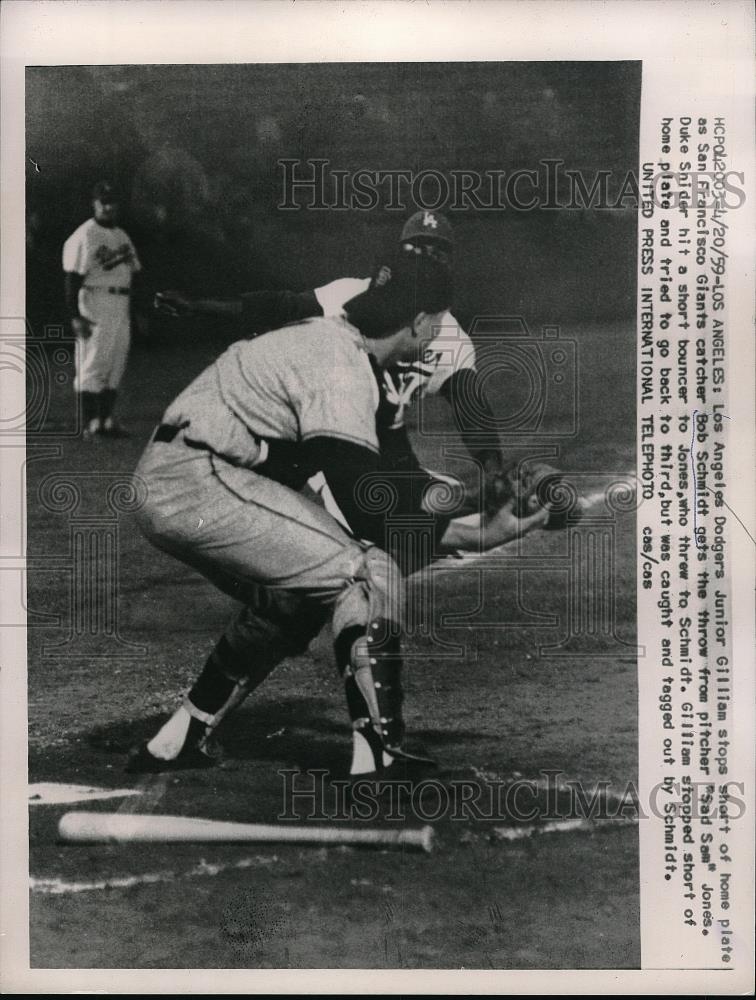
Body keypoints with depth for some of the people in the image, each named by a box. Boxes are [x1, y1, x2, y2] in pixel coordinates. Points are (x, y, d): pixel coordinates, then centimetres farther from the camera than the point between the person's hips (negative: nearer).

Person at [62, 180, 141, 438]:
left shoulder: (123, 236, 17)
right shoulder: (84, 236, -8)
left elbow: (134, 273, 21)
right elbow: (72, 279, -13)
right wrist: (75, 317, -20)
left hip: (122, 310, 8)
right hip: (94, 308, -8)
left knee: (116, 367, 9)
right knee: (92, 366, -6)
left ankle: (106, 419, 16)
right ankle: (90, 423, -3)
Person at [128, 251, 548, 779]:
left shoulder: (330, 336, 15)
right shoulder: (342, 372, -16)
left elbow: (368, 472, 22)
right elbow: (370, 513, -20)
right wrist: (479, 537, -17)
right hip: (200, 483, -10)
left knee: (295, 599, 22)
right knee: (371, 574, -12)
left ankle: (173, 747, 26)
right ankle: (379, 756, -13)